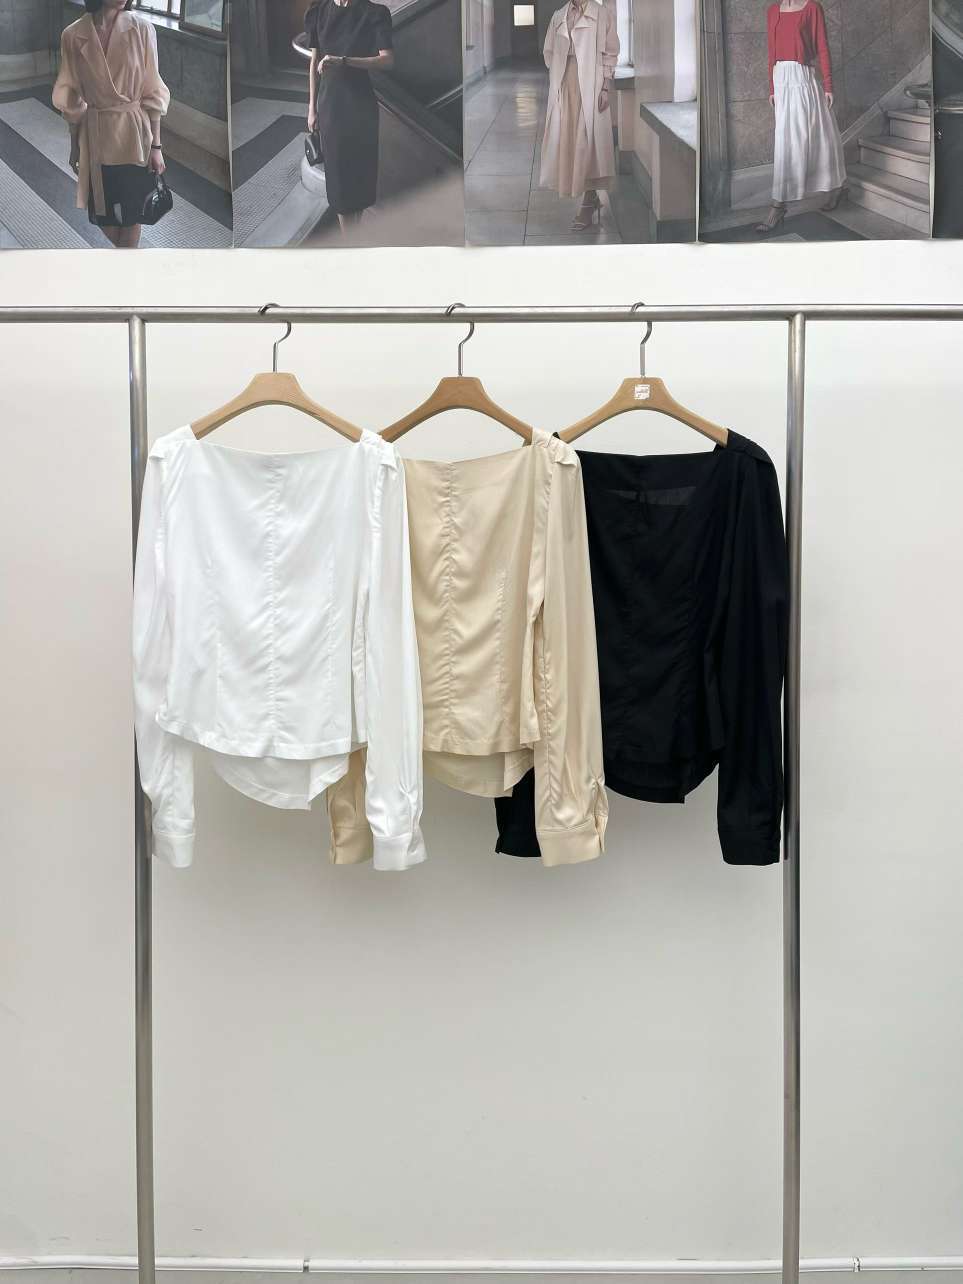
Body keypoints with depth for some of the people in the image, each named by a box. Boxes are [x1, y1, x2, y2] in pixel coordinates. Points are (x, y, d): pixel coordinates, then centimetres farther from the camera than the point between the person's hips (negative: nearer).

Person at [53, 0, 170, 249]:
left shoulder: (142, 28, -9)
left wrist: (156, 146, -6)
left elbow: (153, 93, -5)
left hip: (134, 136, -1)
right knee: (103, 212, 13)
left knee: (131, 212, 8)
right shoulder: (72, 35, -7)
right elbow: (72, 99, 1)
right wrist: (74, 146, 5)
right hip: (96, 136, 1)